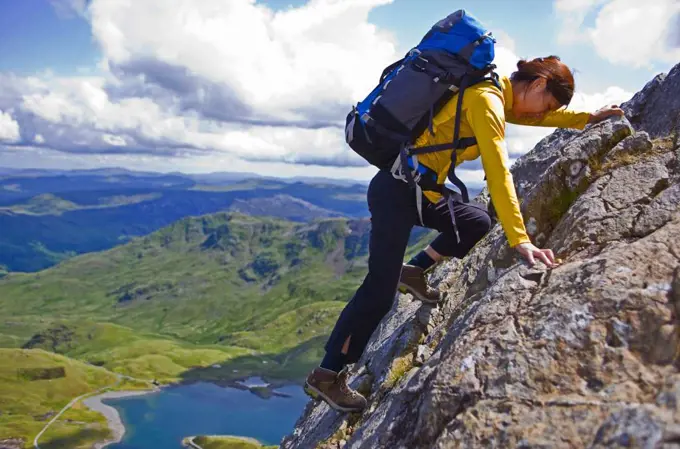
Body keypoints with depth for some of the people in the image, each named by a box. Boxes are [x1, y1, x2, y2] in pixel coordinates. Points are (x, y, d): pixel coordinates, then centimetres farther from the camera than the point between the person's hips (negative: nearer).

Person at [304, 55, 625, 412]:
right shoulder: (486, 100, -17)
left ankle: (413, 272, 19)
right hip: (396, 189, -10)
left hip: (418, 190, 10)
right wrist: (519, 239, -30)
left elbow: (538, 117, 31)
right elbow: (498, 173, -26)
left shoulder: (496, 95, 12)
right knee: (380, 292, -9)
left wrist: (589, 118, 27)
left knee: (477, 222, 16)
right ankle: (326, 376, 0)